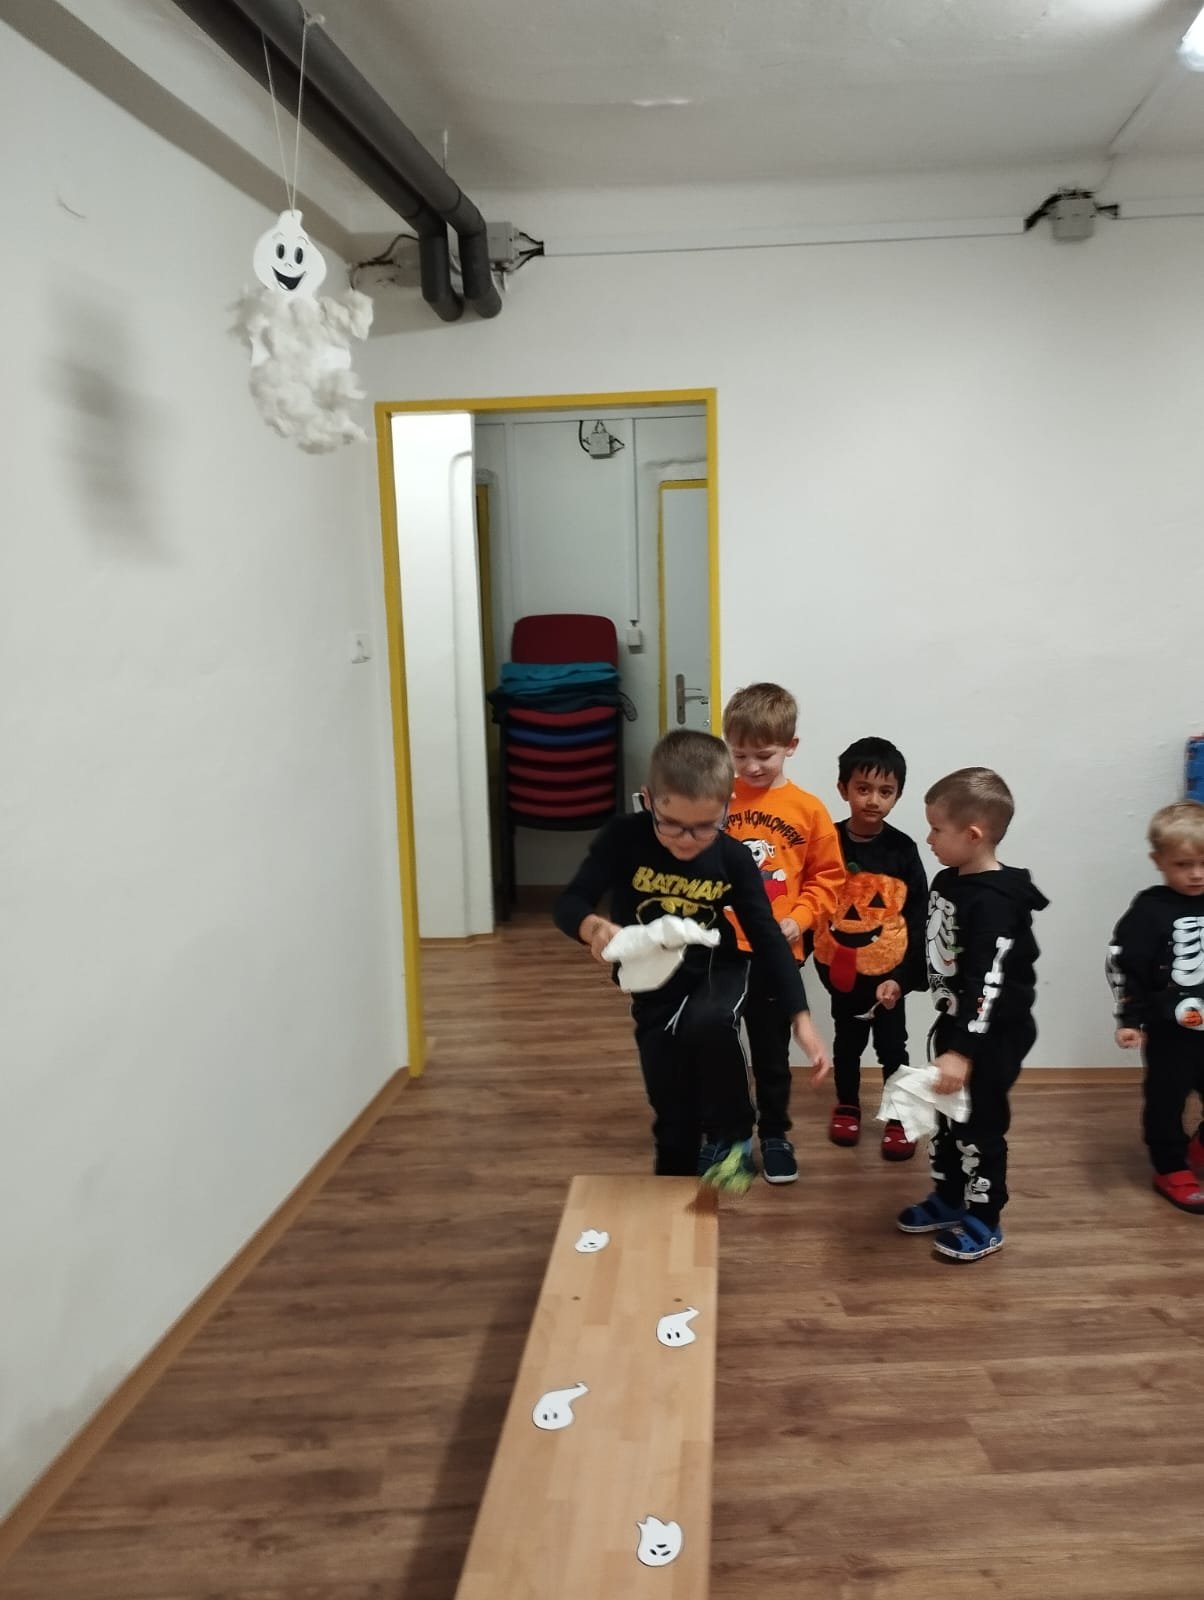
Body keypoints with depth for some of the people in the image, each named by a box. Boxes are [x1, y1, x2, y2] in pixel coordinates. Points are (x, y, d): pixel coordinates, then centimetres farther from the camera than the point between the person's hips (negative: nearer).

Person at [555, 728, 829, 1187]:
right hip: (654, 991, 1)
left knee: (707, 1024, -35)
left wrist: (801, 1018, -16)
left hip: (717, 975, -1)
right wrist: (593, 927, -45)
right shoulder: (623, 839, -20)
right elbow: (568, 904, -20)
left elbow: (767, 937, -10)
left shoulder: (733, 858, -16)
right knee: (673, 1115, 7)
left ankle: (731, 1138, -9)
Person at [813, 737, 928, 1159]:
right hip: (841, 967, 1)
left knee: (892, 1045, 10)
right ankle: (847, 1107, 38)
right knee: (847, 1039, 19)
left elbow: (918, 918, -7)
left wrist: (903, 977, -12)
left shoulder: (903, 850, -9)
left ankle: (899, 1119, 28)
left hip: (888, 968, -1)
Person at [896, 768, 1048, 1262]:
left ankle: (984, 1221, 21)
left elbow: (987, 985, -32)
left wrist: (964, 1050, -35)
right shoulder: (948, 882, 2)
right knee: (947, 1118, 20)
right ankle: (947, 1199, 36)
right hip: (956, 1023, 9)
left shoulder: (993, 903, -28)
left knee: (979, 1125, 5)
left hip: (993, 1036, -9)